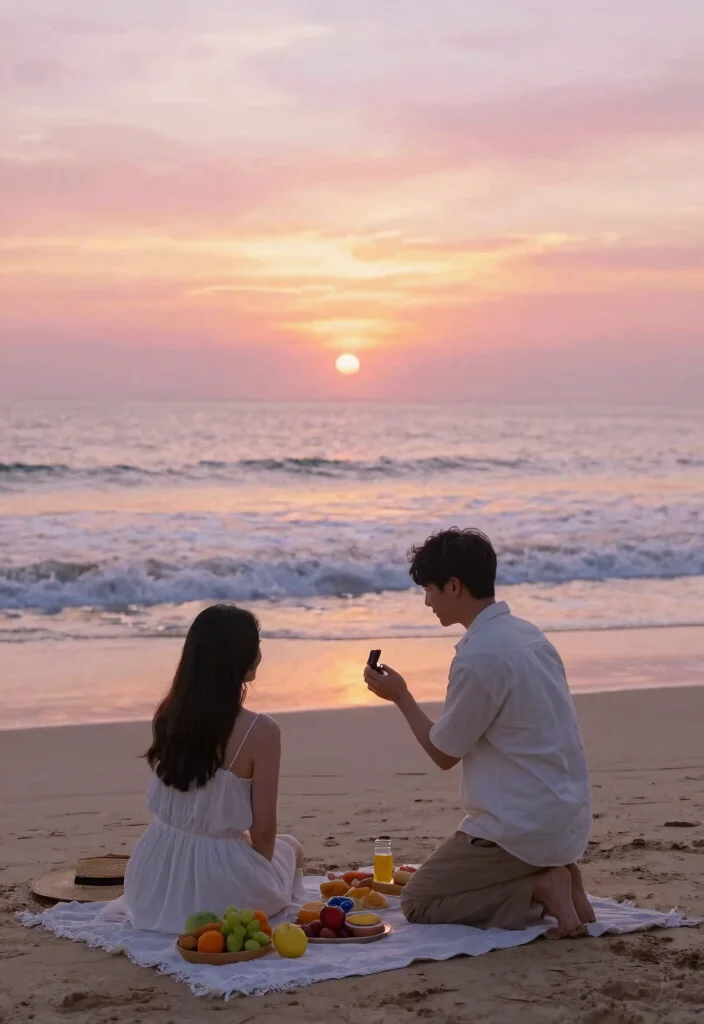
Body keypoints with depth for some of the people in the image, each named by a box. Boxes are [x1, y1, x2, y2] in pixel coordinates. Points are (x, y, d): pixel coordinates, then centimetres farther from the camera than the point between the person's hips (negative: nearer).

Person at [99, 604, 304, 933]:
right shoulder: (260, 731, -20)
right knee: (290, 847, 30)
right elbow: (263, 830, -9)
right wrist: (261, 877, 5)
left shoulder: (168, 714, -4)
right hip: (217, 889, -5)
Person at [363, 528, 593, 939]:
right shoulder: (529, 635, 7)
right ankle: (555, 878, 6)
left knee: (418, 903, 5)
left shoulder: (479, 657, -21)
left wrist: (400, 696, 3)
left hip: (521, 828, -9)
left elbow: (444, 753, -9)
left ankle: (539, 889, -8)